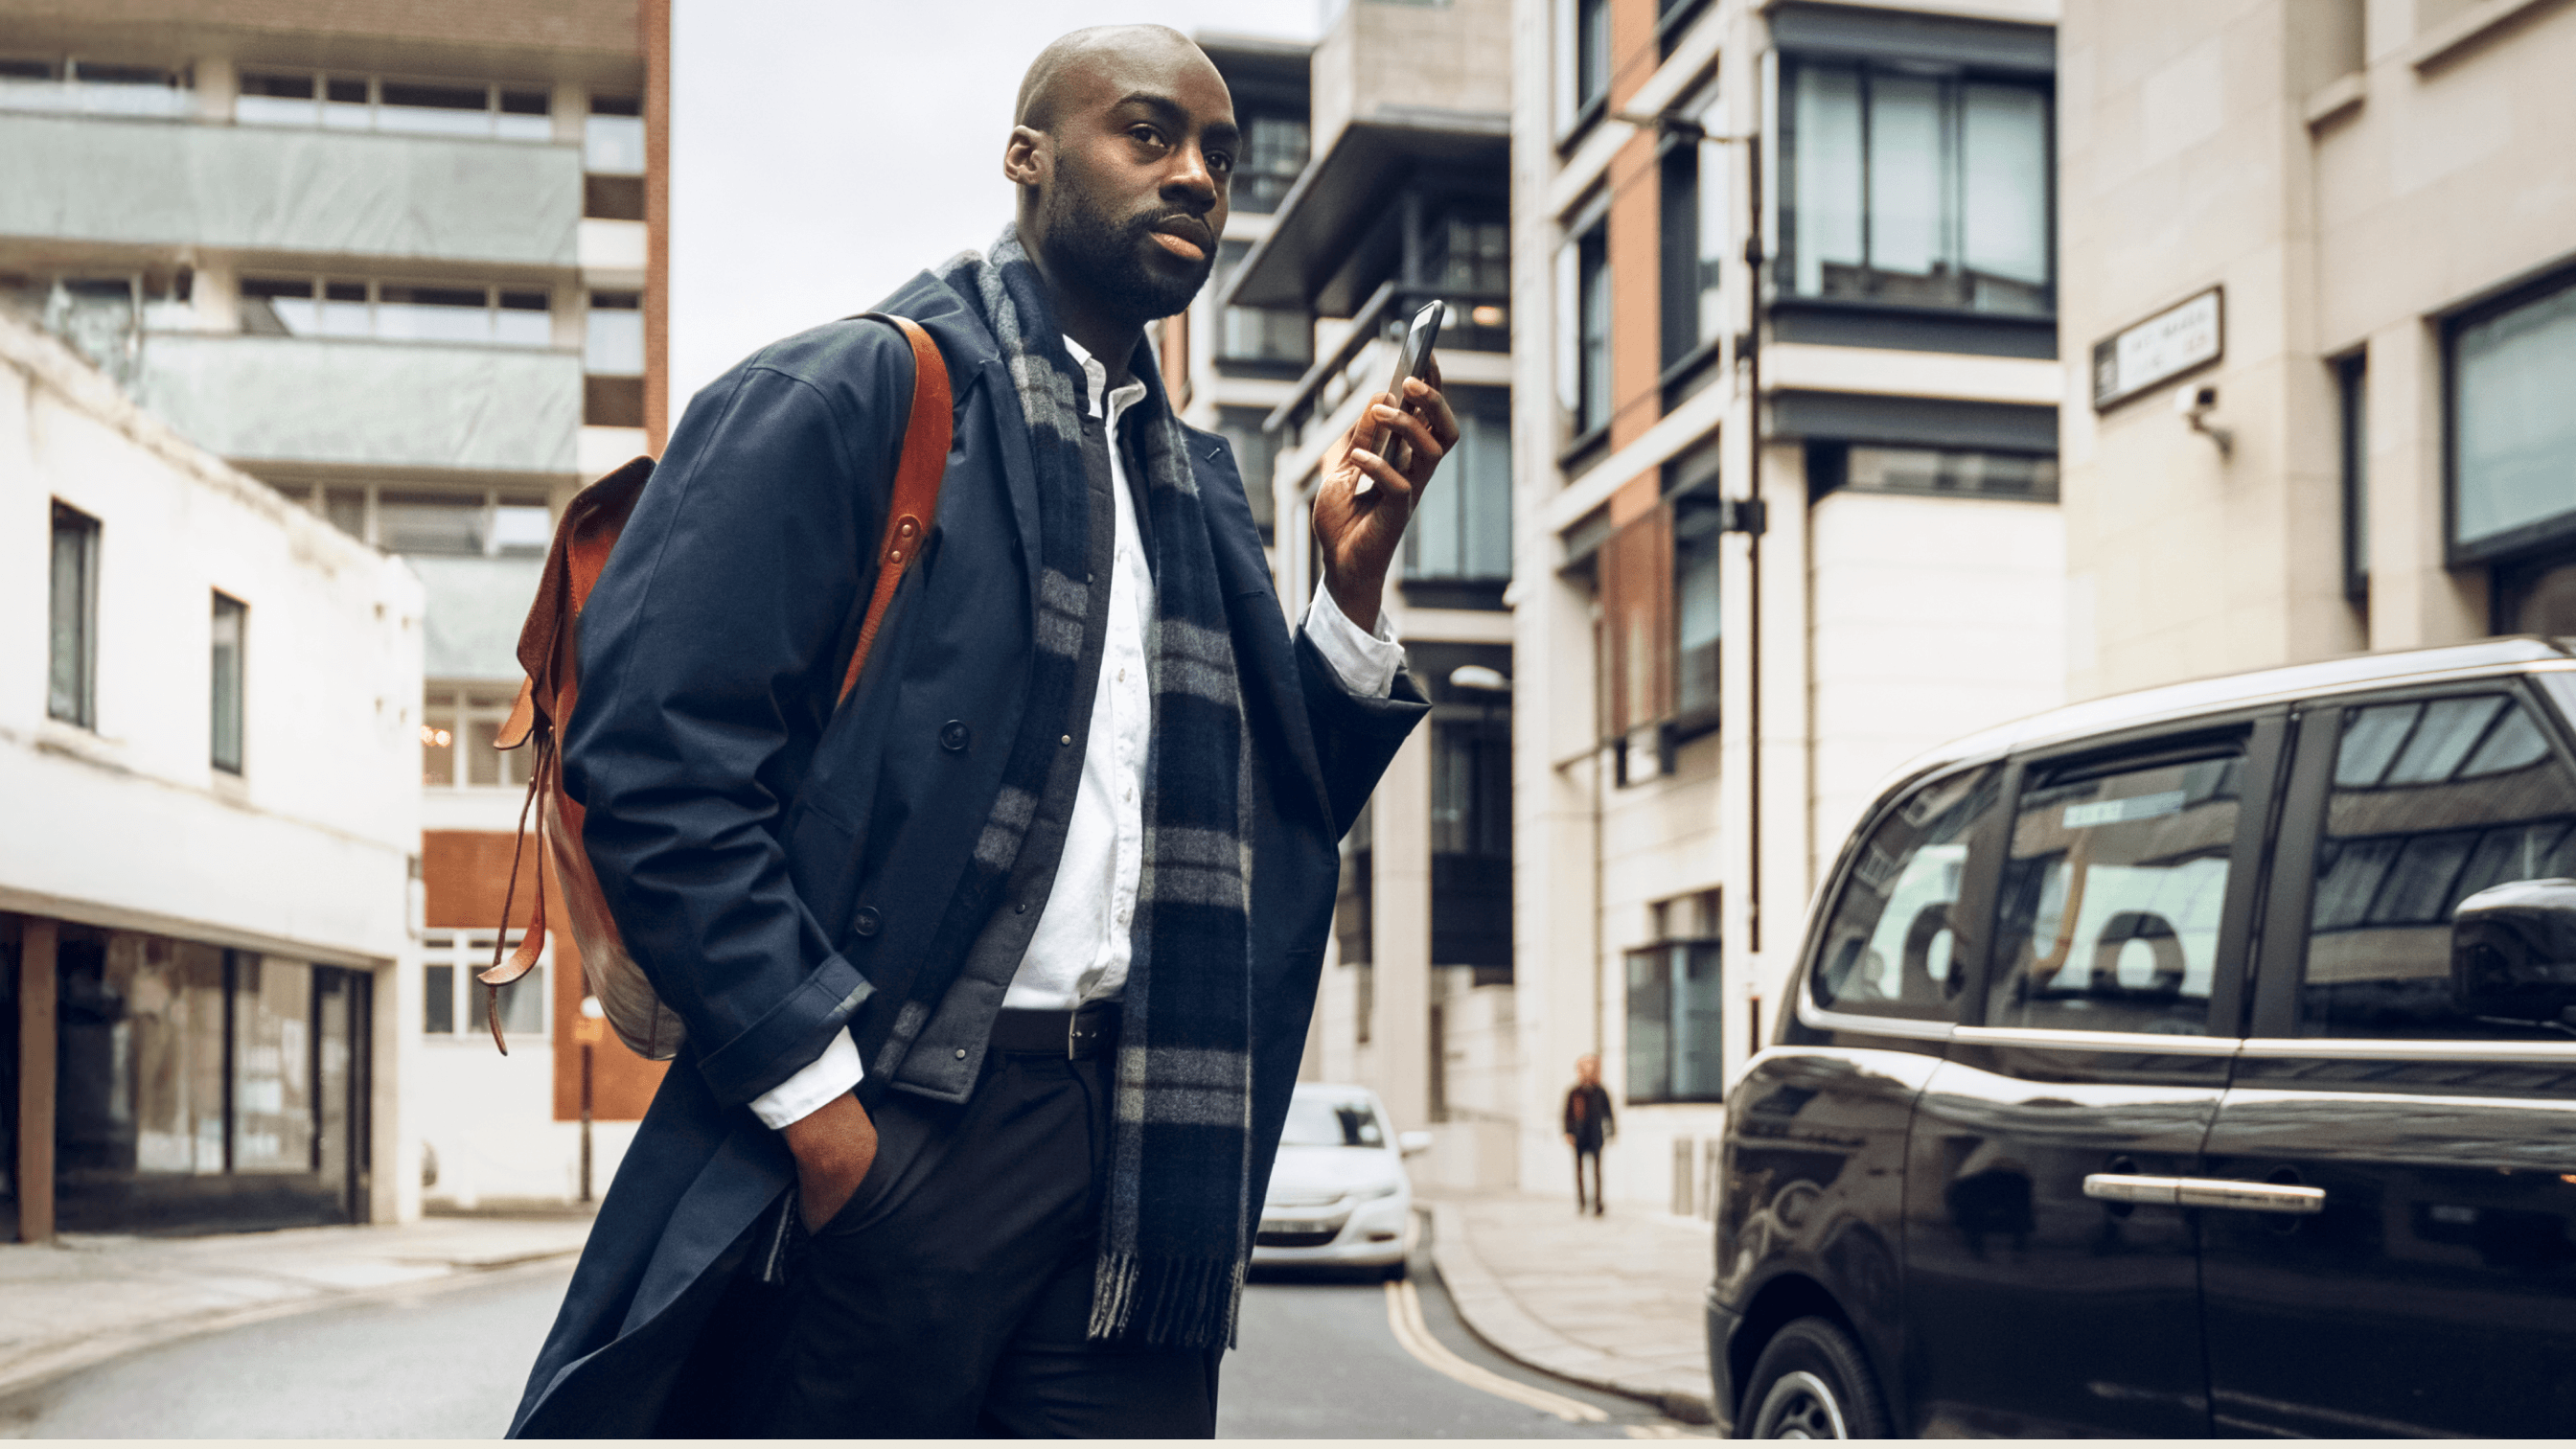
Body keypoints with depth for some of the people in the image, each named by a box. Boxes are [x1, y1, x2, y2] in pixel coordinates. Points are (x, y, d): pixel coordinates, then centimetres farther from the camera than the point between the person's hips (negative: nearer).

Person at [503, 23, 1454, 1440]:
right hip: (881, 1138, -6)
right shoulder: (845, 394, -3)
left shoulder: (1196, 489, 19)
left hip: (1131, 1152, 6)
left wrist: (1351, 577, 4)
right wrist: (811, 1089, -15)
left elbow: (1281, 818, 18)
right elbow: (651, 751, -12)